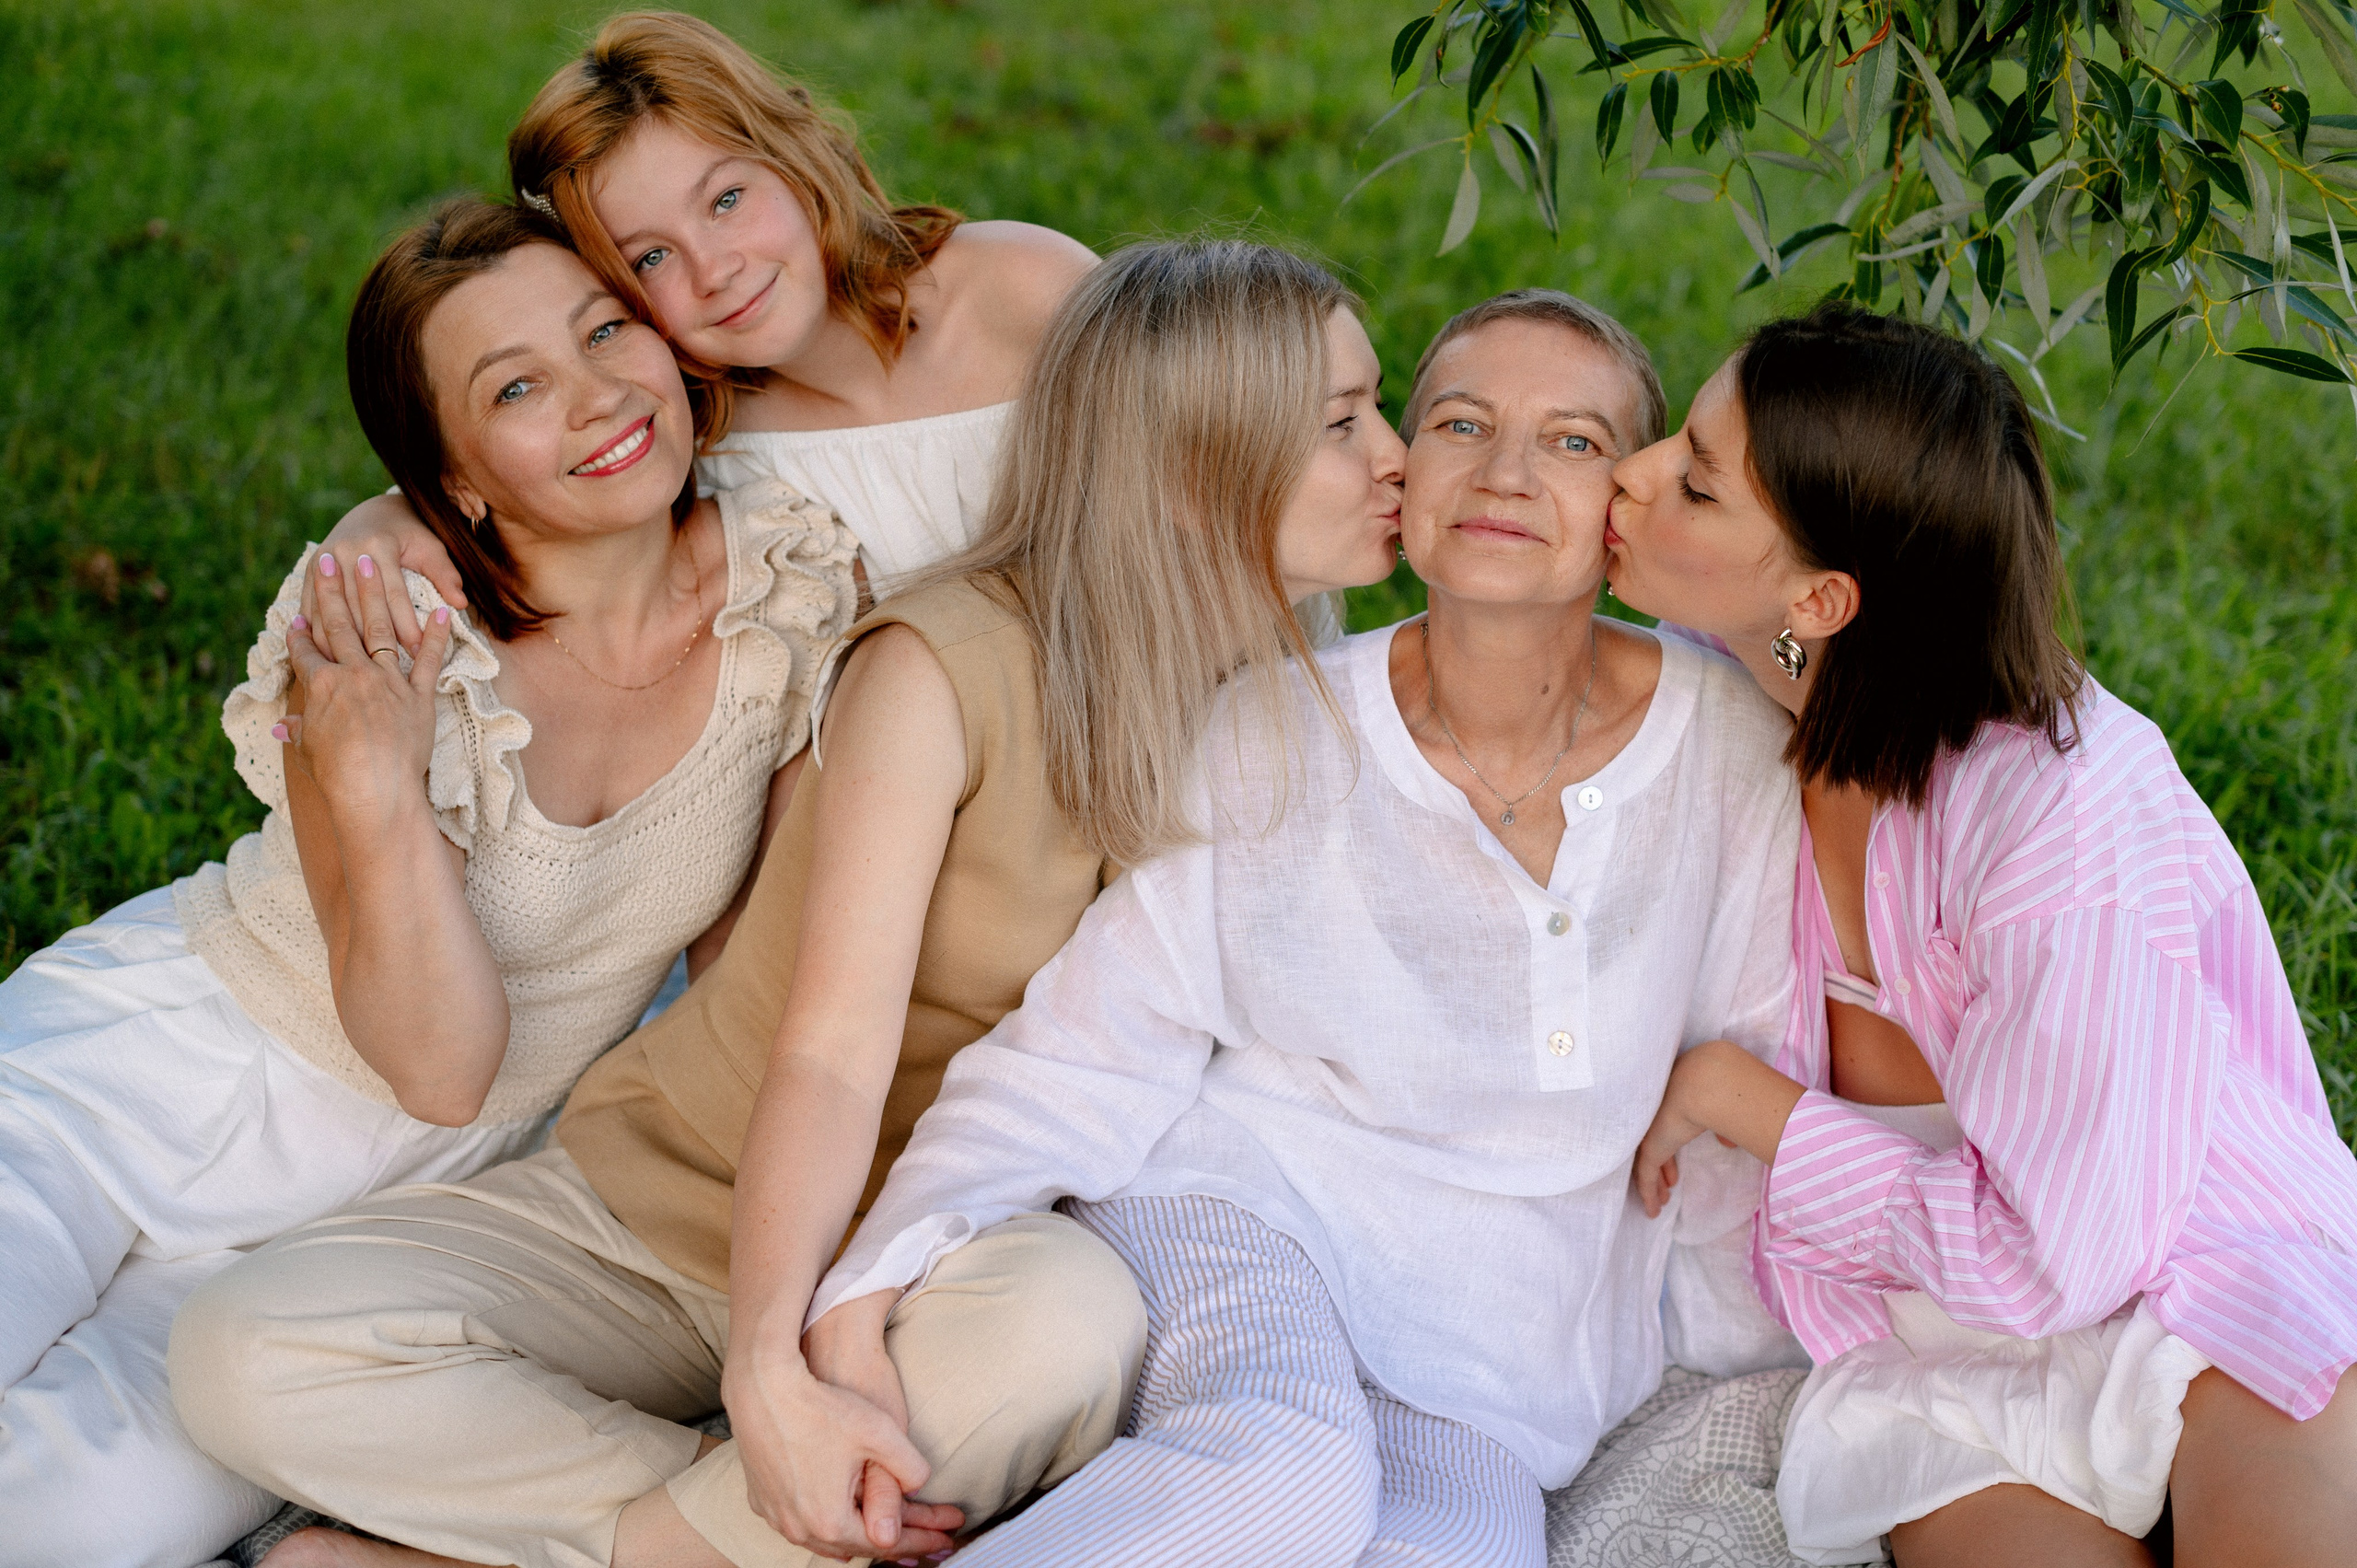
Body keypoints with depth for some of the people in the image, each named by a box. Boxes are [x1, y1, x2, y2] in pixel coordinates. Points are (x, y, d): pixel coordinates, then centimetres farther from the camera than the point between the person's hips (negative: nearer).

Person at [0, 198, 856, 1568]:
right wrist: (373, 796, -34)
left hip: (405, 1189, 1)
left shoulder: (795, 587, -13)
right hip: (165, 1050, -1)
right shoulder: (383, 639, -22)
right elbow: (440, 1066, -19)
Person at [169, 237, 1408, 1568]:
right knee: (249, 1354, -24)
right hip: (673, 1194, -2)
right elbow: (830, 1056, -22)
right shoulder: (945, 665, -16)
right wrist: (771, 1371, -39)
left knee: (1072, 1319, -37)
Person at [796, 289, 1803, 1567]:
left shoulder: (1733, 751, -4)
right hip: (1232, 1212, -2)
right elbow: (1086, 1054, -9)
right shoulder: (1271, 743, -8)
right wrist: (866, 1301, -20)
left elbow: (1761, 1062, 9)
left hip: (1496, 1342, 2)